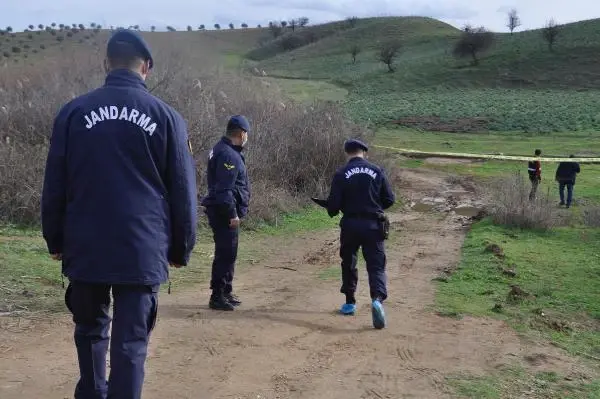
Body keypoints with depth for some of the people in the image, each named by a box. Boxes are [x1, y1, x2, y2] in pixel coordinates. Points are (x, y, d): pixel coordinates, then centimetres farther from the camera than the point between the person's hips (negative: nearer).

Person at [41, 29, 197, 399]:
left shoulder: (74, 111, 3)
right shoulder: (166, 116, 1)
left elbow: (55, 185, 6)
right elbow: (183, 192, 3)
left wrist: (55, 239, 16)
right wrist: (181, 248, 12)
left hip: (85, 247, 2)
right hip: (143, 249, -2)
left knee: (91, 329, 22)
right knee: (131, 342, 2)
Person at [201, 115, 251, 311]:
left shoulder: (223, 149, 16)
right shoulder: (228, 155, -18)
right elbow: (224, 188, -24)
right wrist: (232, 214, -22)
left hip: (222, 212, 11)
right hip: (224, 213, -11)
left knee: (227, 253, 17)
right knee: (225, 254, -6)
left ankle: (226, 292, 27)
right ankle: (217, 296, -1)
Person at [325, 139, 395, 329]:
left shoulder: (341, 174, -4)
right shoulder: (376, 171, 1)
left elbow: (333, 203, -7)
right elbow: (390, 199, 3)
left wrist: (332, 211, 15)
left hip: (350, 224, 0)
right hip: (373, 225, 0)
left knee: (348, 263, 19)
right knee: (376, 265, 1)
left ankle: (350, 303, 26)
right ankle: (377, 299, -23)